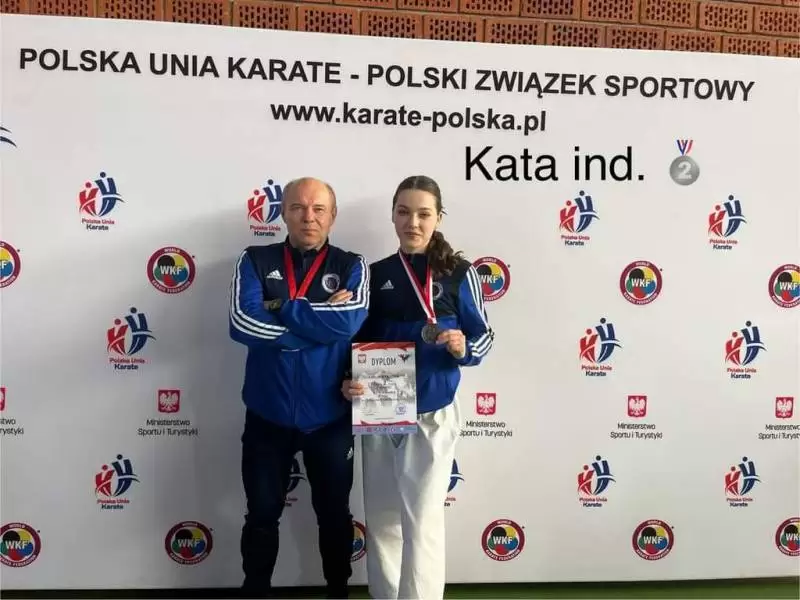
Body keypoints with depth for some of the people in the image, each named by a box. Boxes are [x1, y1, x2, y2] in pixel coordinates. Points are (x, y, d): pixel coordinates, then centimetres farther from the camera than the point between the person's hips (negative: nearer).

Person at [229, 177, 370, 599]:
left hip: (329, 417, 0)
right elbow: (243, 323, -18)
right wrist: (322, 322, -17)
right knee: (262, 514, 15)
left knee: (334, 513, 17)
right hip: (268, 415, 0)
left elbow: (350, 321, -21)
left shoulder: (351, 266, -1)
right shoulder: (255, 261, -2)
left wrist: (283, 307, -15)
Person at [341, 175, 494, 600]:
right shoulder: (376, 274, 6)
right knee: (381, 521, 13)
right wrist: (349, 380, -8)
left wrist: (463, 349, -21)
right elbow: (359, 342, 10)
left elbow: (484, 336, 1)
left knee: (422, 523, -1)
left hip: (432, 415, -3)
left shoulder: (459, 273, -3)